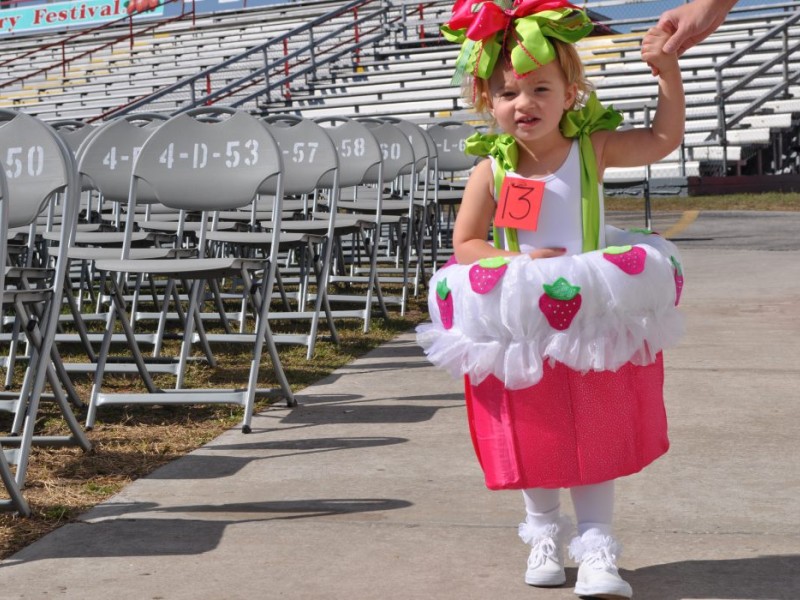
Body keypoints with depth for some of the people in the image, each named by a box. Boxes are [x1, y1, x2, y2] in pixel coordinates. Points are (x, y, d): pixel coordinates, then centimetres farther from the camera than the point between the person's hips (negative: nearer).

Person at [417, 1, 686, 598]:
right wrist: (520, 264, -18)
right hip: (520, 325, 0)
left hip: (594, 318, 0)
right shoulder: (492, 170, -8)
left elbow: (664, 138, -4)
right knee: (533, 438, 11)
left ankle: (597, 550, 14)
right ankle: (545, 535, 33)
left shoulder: (593, 148, -5)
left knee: (597, 436, 4)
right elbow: (466, 244, -3)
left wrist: (667, 69, -15)